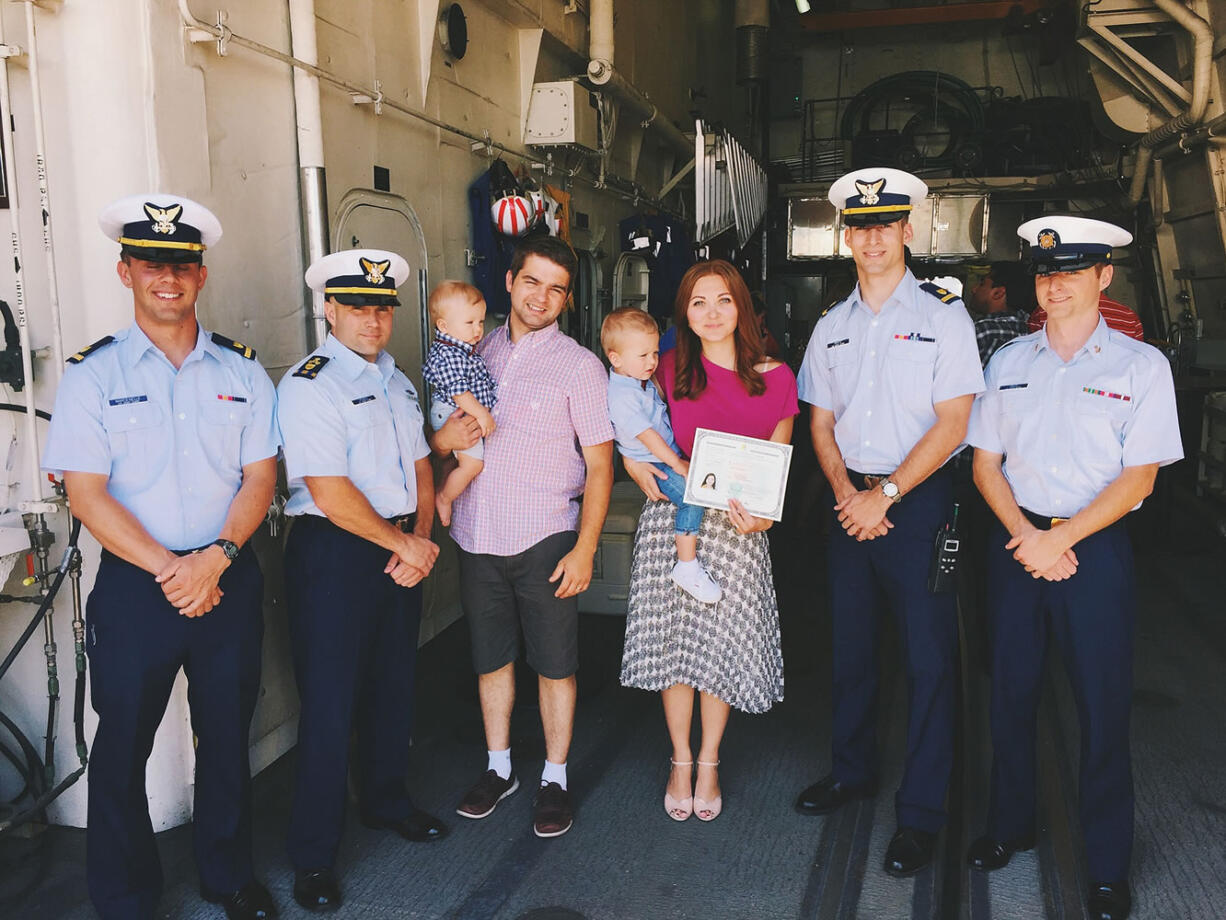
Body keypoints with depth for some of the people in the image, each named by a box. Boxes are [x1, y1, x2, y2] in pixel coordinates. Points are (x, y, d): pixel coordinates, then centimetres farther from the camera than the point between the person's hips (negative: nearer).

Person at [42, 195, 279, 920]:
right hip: (135, 582, -2)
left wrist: (216, 558, -14)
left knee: (228, 737, 13)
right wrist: (168, 570, -14)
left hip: (230, 577, 2)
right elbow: (87, 493, -7)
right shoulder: (94, 373, -1)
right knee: (123, 745, 7)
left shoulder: (241, 369, 5)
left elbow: (260, 474, 1)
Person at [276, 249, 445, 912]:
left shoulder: (396, 381, 13)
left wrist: (421, 539, -3)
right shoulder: (309, 385, -12)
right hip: (333, 554, -7)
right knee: (330, 702, 0)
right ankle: (313, 856, 15)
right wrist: (403, 545, -11)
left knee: (393, 685, 18)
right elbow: (330, 493, -19)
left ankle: (385, 800, 40)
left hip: (401, 549, 7)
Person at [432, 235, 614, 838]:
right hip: (477, 538, 4)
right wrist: (442, 440, -7)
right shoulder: (476, 352, 9)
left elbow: (599, 464, -7)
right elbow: (444, 438, 18)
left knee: (554, 664, 6)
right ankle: (498, 768, 33)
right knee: (491, 657, 15)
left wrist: (585, 547, -14)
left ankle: (554, 779, 24)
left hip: (545, 540, -4)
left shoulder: (578, 365, -4)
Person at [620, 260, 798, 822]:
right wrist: (638, 469, -6)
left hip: (737, 526, 0)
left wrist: (761, 515, -13)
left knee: (722, 643, 4)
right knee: (674, 641, 5)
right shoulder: (668, 371, 2)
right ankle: (680, 763, 25)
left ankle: (708, 765, 26)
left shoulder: (776, 379, 1)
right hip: (670, 521, 0)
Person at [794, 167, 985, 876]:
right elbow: (821, 422, 11)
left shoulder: (943, 315, -3)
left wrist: (886, 494, -14)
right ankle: (854, 771, 32)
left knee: (929, 657, -1)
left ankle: (921, 812, 11)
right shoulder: (831, 327, 11)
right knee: (851, 645, 13)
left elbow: (951, 423, -9)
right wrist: (845, 490, -6)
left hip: (918, 499, -4)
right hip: (851, 500, 5)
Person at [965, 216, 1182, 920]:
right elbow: (985, 461, 6)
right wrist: (1025, 535, -8)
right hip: (1016, 540, 3)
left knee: (1104, 706, 2)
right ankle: (1011, 826, 31)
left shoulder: (1141, 365, -2)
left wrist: (1060, 539, -15)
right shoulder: (1010, 361, 8)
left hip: (1096, 547, -3)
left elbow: (1138, 477, -8)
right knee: (1012, 693, 12)